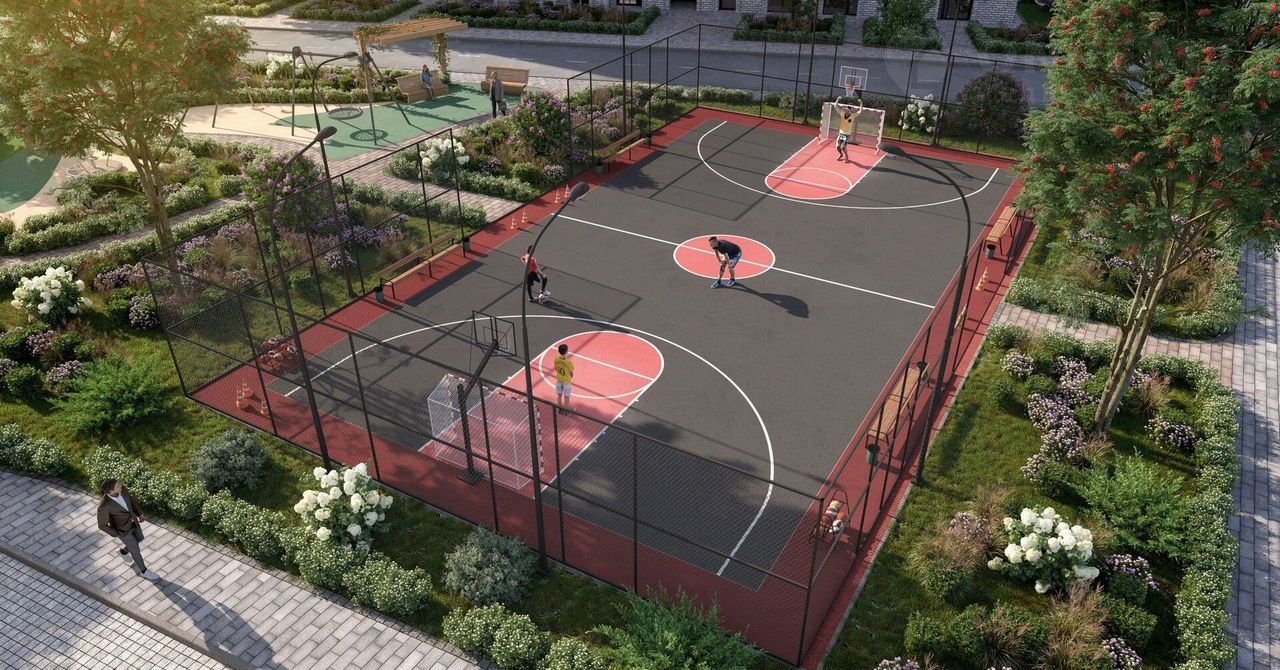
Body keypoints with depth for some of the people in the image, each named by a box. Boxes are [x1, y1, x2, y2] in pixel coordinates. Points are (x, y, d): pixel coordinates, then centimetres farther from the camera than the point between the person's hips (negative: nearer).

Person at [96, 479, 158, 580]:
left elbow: (130, 499, -1)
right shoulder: (103, 506, -42)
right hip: (122, 530, -5)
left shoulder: (121, 489, -25)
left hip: (132, 521, 5)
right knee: (136, 550, 14)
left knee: (139, 538, 31)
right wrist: (116, 535, -10)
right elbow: (102, 525, -24)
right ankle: (144, 571, 40)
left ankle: (124, 551, 61)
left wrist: (140, 513, 5)